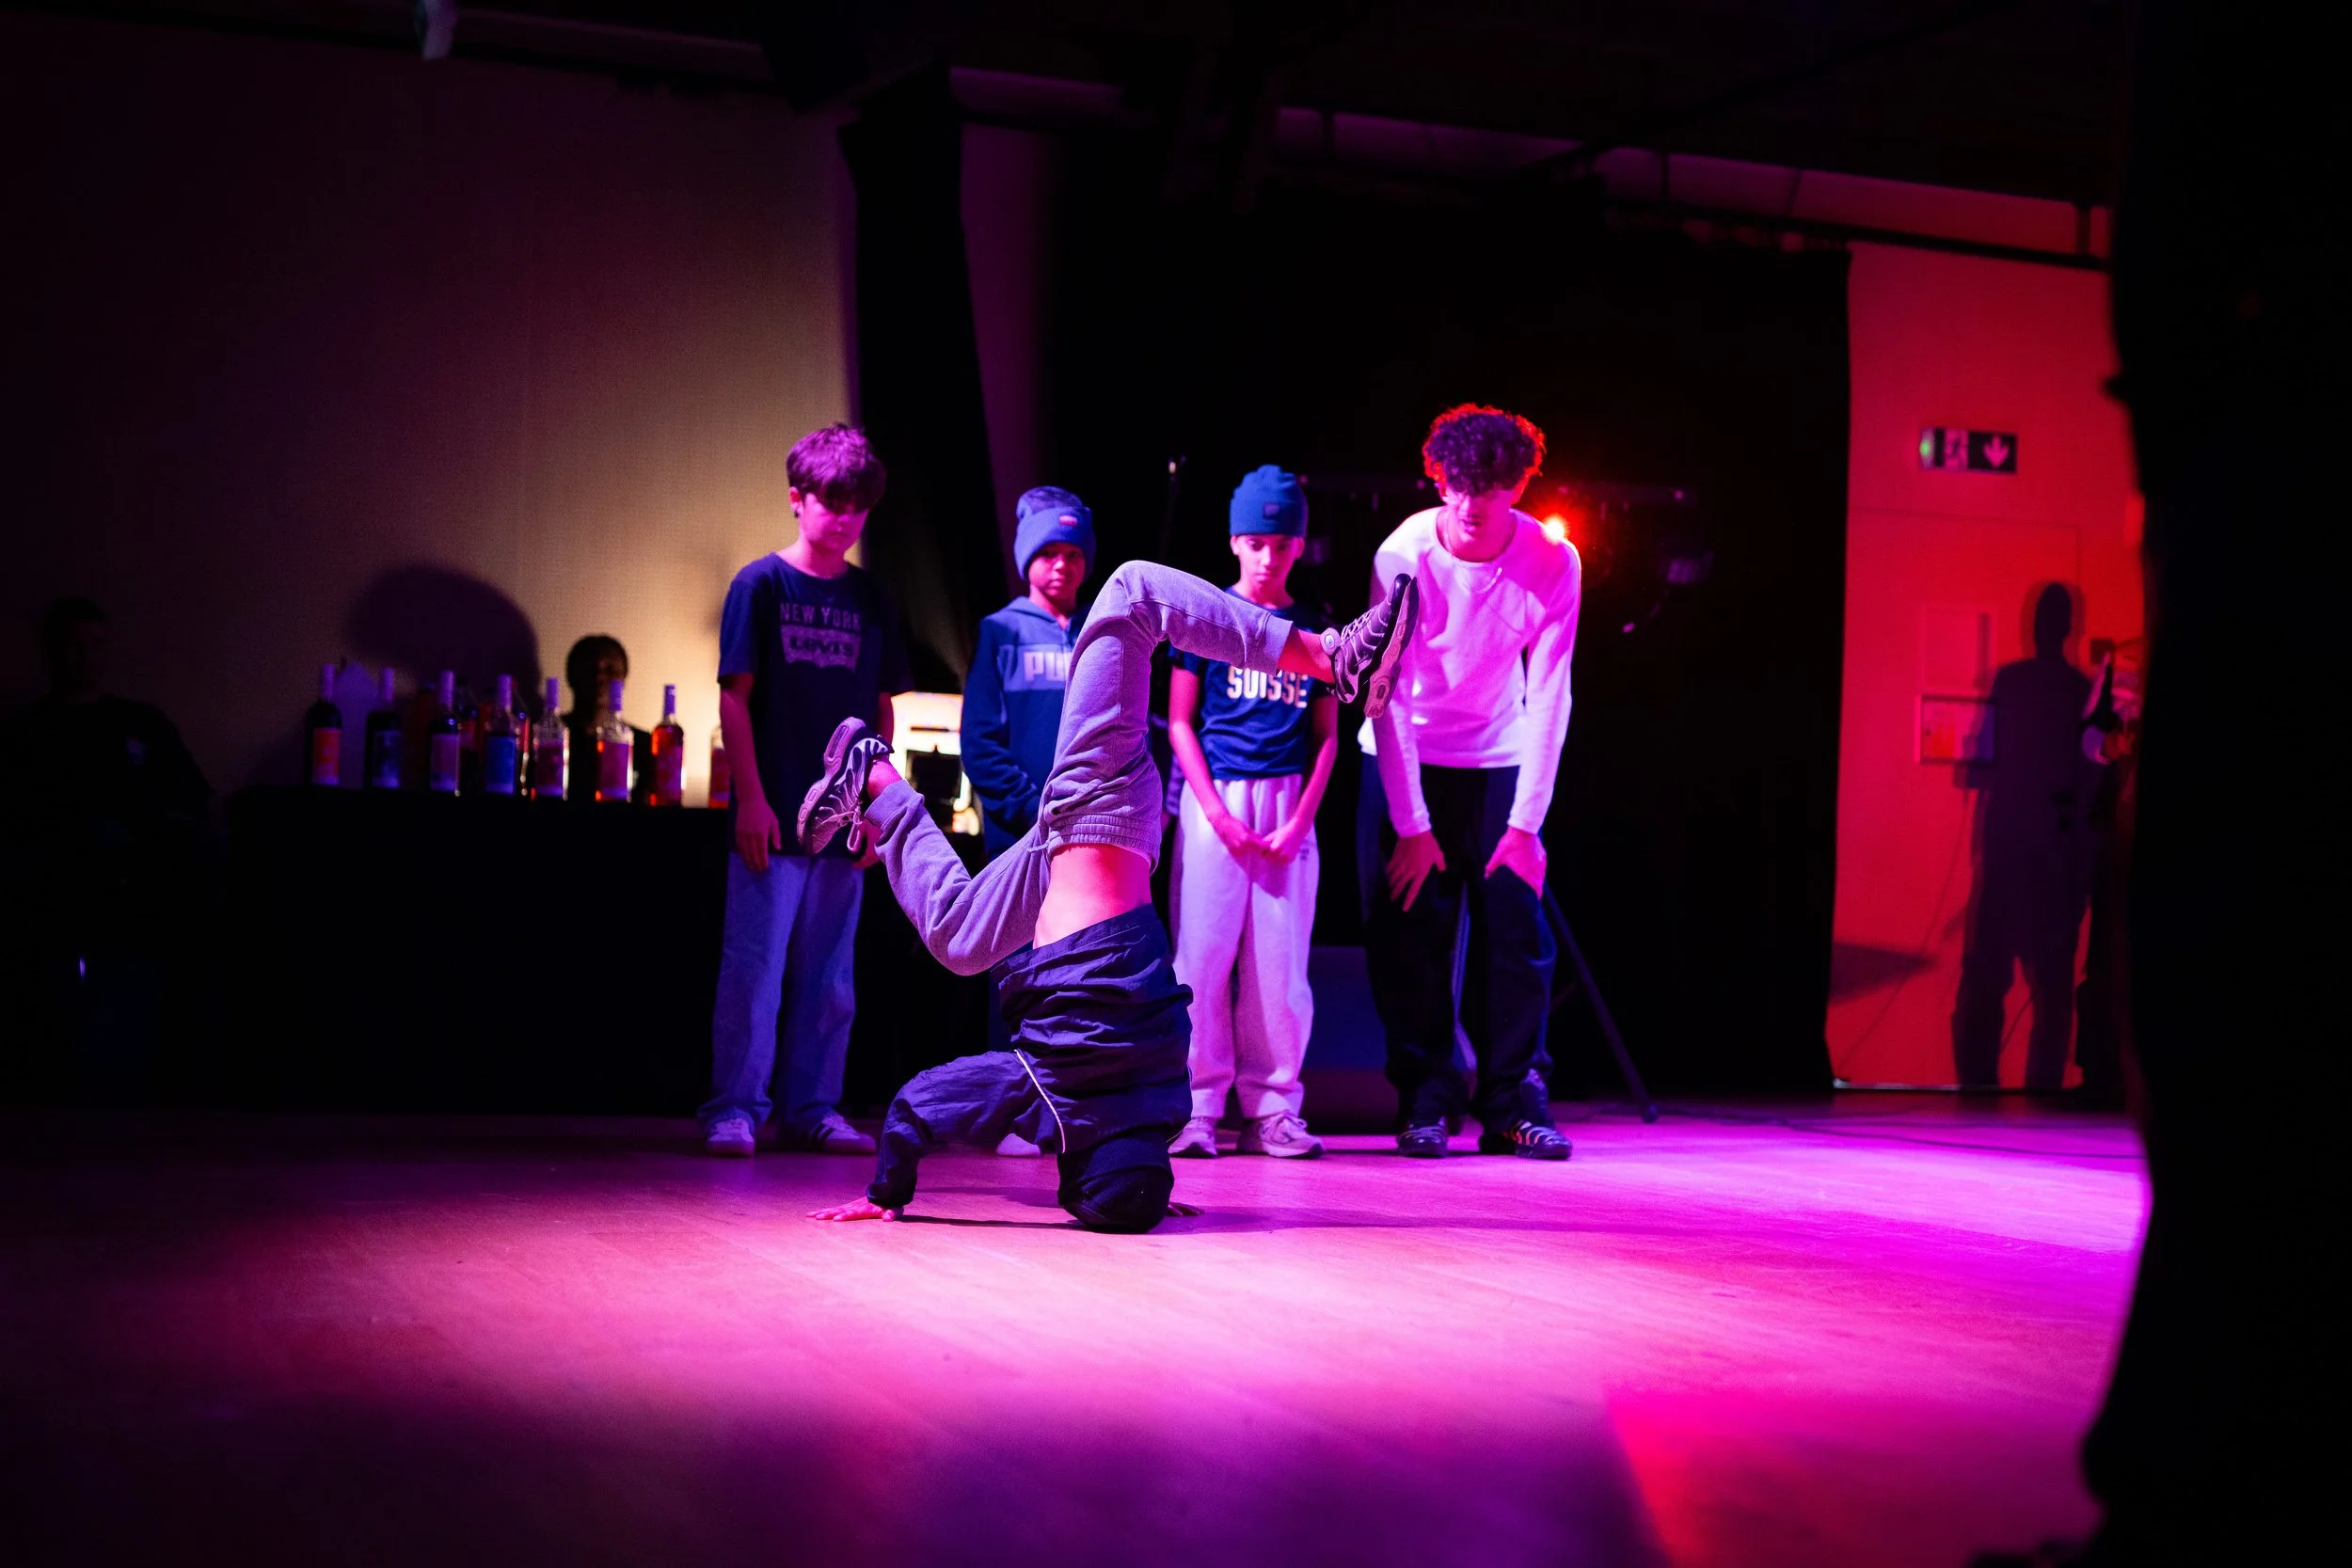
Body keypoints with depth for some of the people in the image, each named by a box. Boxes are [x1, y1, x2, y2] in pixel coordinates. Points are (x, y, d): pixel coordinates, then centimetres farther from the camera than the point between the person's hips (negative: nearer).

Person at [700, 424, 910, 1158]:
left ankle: (813, 1110, 15)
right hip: (773, 816, -4)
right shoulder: (761, 585, 0)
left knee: (830, 975, 8)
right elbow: (735, 697, -3)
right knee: (754, 965, -4)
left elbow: (882, 708, 14)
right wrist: (750, 798, -10)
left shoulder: (870, 599, 12)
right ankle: (733, 1111, 2)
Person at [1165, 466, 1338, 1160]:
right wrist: (1218, 813, -8)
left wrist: (1301, 819, -3)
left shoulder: (1314, 629, 11)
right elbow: (1180, 721, 1)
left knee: (1280, 961, 2)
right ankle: (1198, 1106, 0)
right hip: (1216, 796, -2)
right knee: (1203, 953, -5)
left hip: (1288, 805, 2)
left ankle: (1273, 1108, 9)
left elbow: (1326, 736, 10)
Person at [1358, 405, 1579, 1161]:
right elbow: (1386, 694, -19)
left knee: (1515, 929, -3)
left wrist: (1527, 821, -16)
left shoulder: (1553, 564, -16)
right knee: (1410, 935, -3)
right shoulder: (1403, 555, -20)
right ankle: (1424, 1101, 7)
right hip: (1406, 761, -1)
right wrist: (1411, 825, -20)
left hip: (1498, 762, 1)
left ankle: (1514, 1103, 7)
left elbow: (1548, 697, -13)